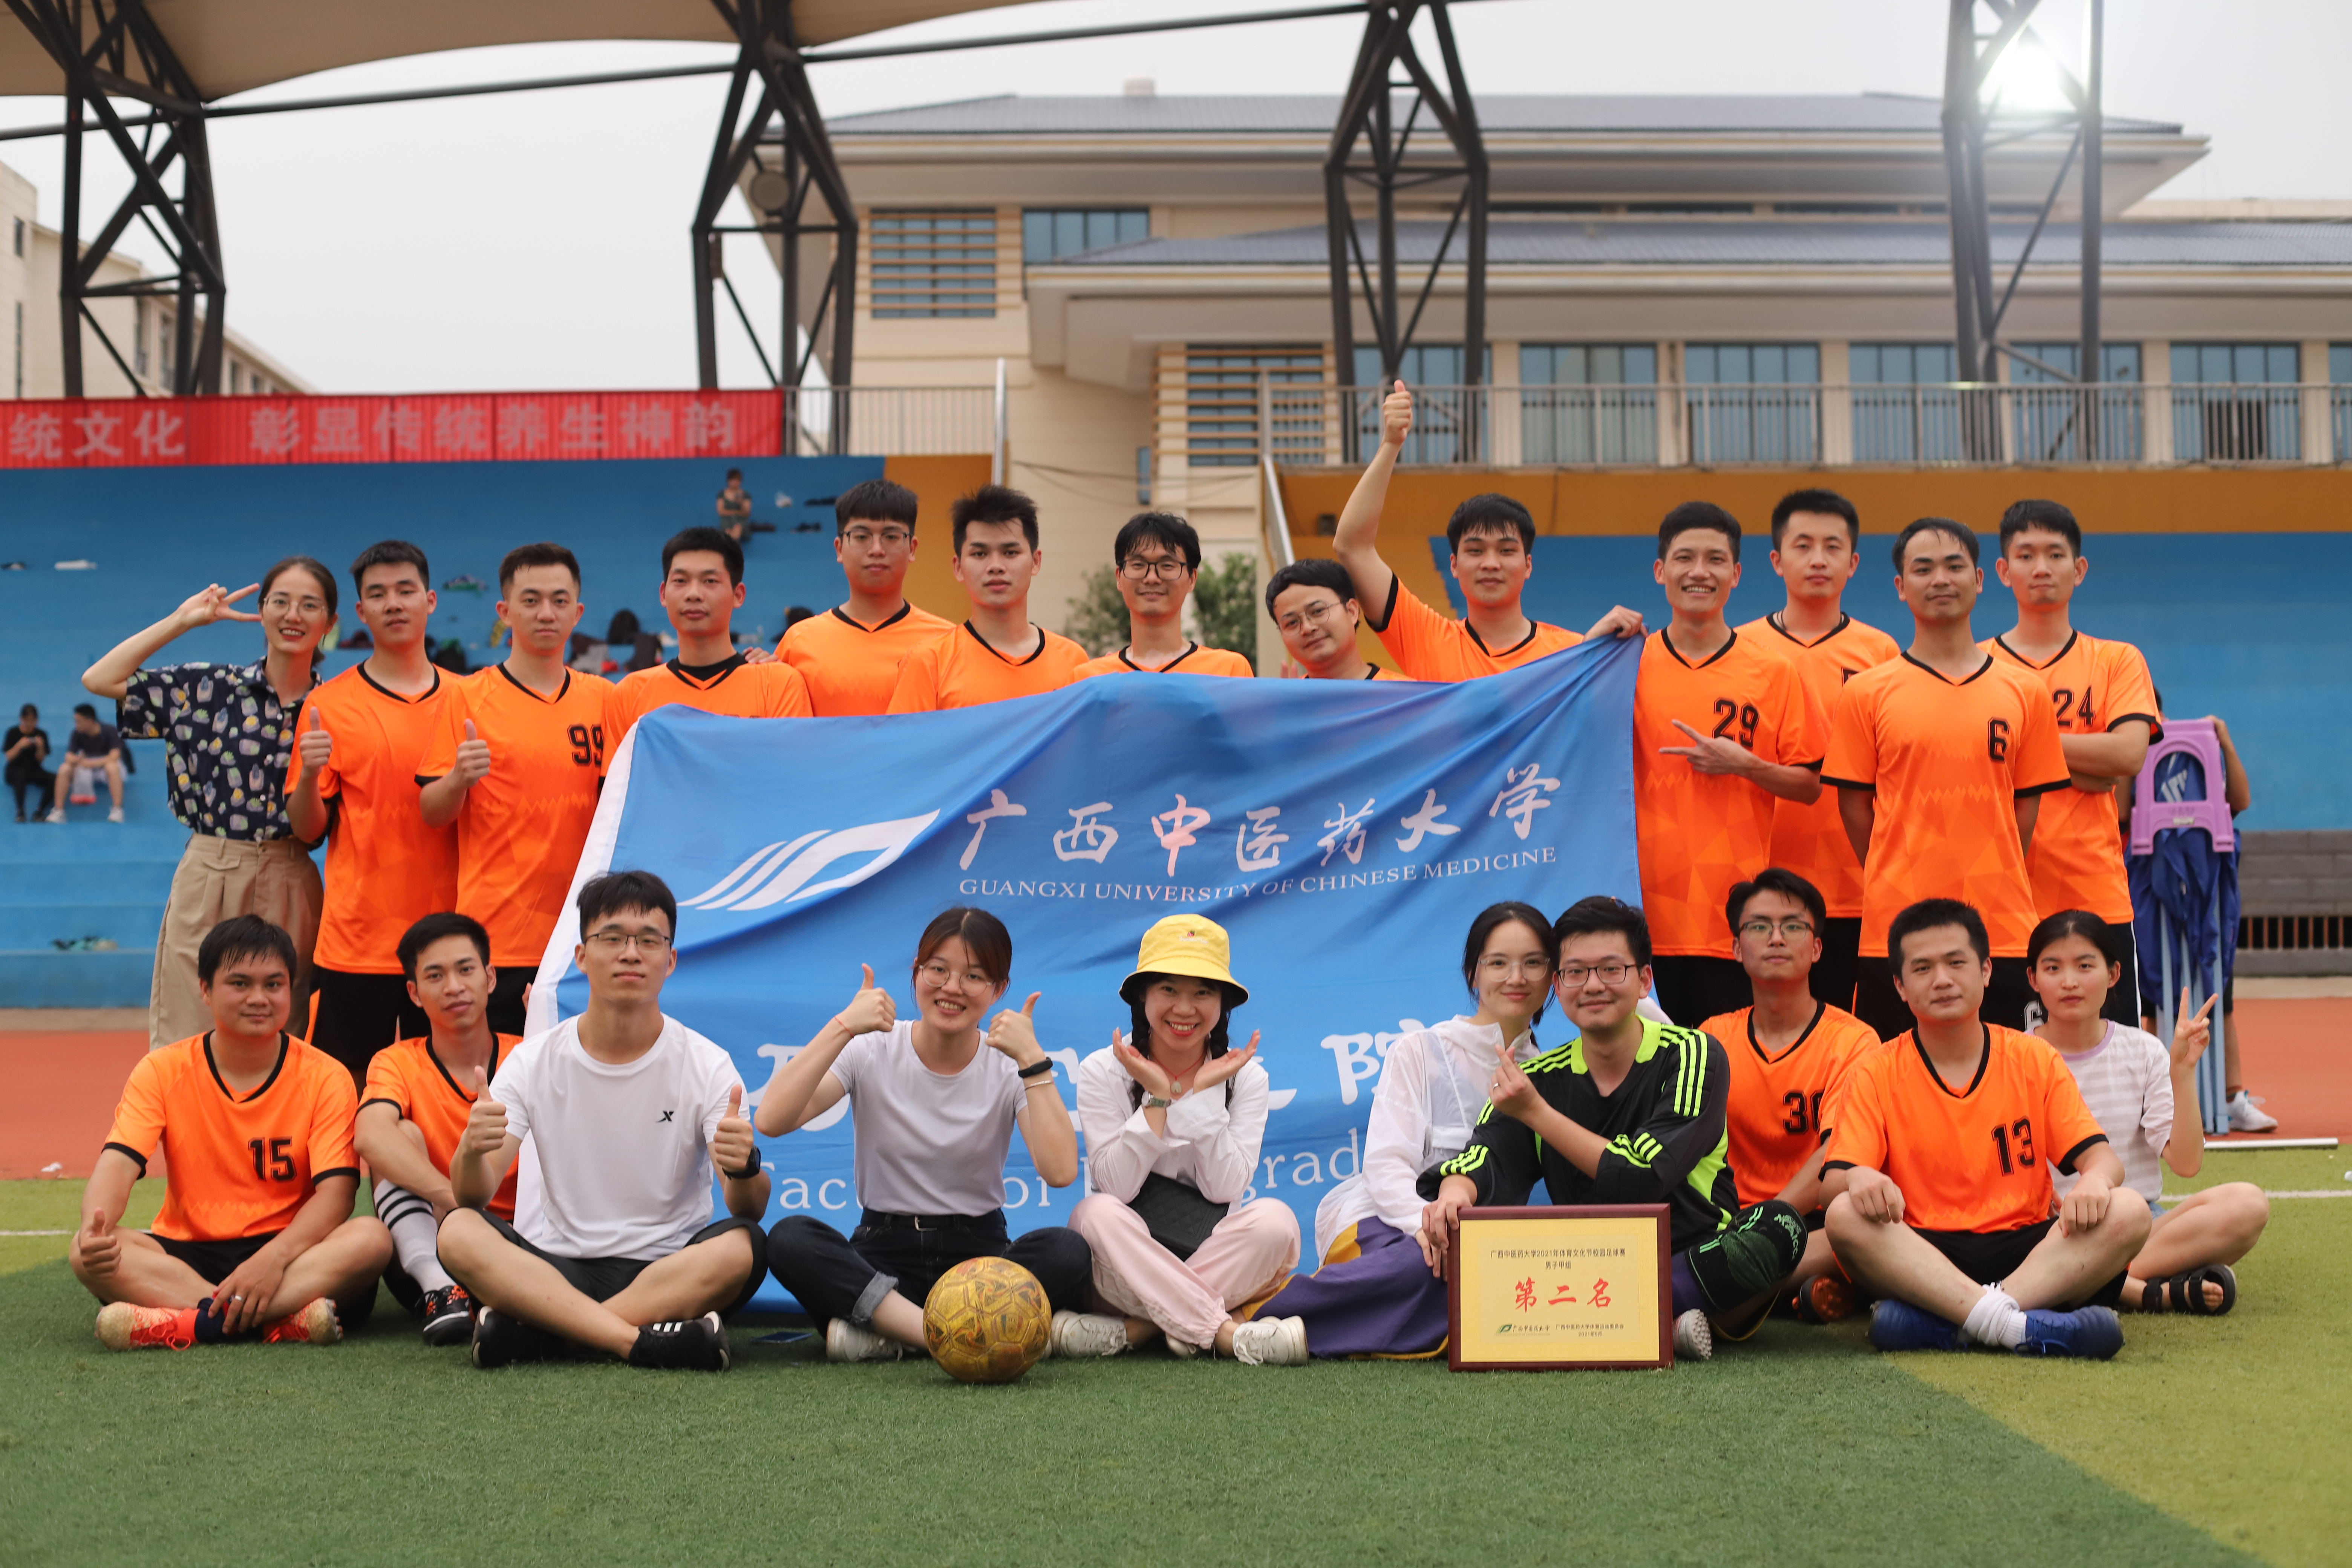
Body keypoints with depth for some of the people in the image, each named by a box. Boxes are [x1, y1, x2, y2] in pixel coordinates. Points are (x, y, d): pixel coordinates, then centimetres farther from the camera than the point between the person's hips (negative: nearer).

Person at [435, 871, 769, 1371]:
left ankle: (530, 1333, -28)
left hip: (670, 1272, -1)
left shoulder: (707, 1065, -3)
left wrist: (744, 1168, -38)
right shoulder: (532, 1062, 1)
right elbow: (473, 1197, -8)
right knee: (459, 1232, -26)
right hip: (552, 1268, 1)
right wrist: (472, 1150, -31)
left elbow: (749, 1211, -13)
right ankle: (645, 1342, -33)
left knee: (742, 1247, -31)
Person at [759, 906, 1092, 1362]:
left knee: (1067, 1252, -31)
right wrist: (842, 1028, -21)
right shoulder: (873, 1051, -2)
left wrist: (1033, 1059, -21)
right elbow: (772, 1120, -19)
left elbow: (1060, 1171, -19)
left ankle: (884, 1330, -27)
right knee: (790, 1239, -31)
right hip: (883, 1253, 0)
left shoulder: (1009, 1067, -1)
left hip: (979, 1254, 1)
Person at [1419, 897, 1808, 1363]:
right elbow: (1483, 1158, -10)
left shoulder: (1691, 1056, -4)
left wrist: (1536, 1113, -14)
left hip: (1698, 1263, -2)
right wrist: (1453, 1197, -34)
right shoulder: (1539, 1078, 6)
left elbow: (1643, 1179, -15)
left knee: (1779, 1226, -32)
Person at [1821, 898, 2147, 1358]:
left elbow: (2100, 1156, 3)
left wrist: (2095, 1179, -23)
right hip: (1921, 1258, -2)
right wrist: (1860, 1179, -30)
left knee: (2128, 1211, -25)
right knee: (1846, 1215, -31)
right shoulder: (1876, 1074, 5)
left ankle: (1938, 1324, -37)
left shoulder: (2035, 1060, 10)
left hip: (2026, 1248, 2)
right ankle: (2021, 1326, -42)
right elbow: (1832, 1179, -5)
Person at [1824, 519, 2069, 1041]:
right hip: (1895, 930, -2)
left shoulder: (2024, 692, 8)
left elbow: (2027, 804, 11)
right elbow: (1855, 806, 4)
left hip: (2002, 932, 2)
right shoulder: (1865, 693, 3)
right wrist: (1901, 887, 0)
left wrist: (1990, 887, 3)